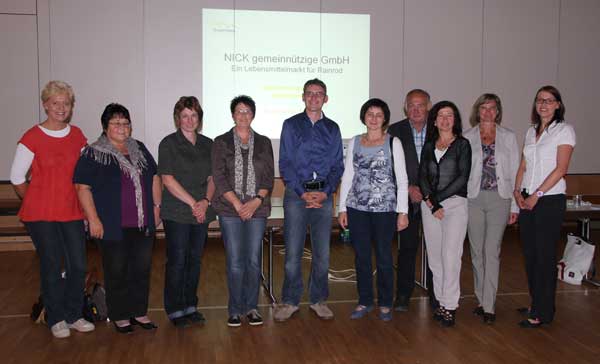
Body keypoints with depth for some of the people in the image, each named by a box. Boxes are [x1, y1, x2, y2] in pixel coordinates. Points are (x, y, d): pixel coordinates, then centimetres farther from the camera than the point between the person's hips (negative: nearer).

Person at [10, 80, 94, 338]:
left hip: (72, 213, 4)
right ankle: (56, 319, 21)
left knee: (78, 265, 5)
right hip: (41, 215, -4)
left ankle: (74, 315, 23)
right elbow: (17, 178, -1)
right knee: (52, 266, 3)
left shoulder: (77, 136, 6)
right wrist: (36, 202, 4)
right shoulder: (32, 138, -7)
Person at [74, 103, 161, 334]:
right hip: (114, 227, -5)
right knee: (117, 272, 5)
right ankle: (119, 316, 19)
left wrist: (156, 206, 10)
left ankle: (139, 311, 25)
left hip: (143, 225, 5)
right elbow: (83, 187, -9)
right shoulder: (93, 154, -5)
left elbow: (155, 178, 17)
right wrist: (93, 219, -15)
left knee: (142, 269, 11)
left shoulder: (140, 150, 12)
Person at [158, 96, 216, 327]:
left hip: (202, 212, 5)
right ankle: (175, 310, 11)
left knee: (195, 259, 10)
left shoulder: (207, 144, 12)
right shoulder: (169, 143, -2)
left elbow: (212, 178, 12)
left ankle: (190, 306, 22)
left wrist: (206, 200, -6)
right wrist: (192, 203, -13)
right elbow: (167, 179, -9)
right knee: (177, 261, -1)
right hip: (177, 212, -4)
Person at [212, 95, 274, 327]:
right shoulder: (222, 142, 5)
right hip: (230, 209, -1)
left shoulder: (263, 143, 11)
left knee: (254, 259, 4)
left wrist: (256, 202, -10)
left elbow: (269, 177, 5)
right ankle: (235, 310, 11)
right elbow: (219, 177, -2)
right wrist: (237, 204, -11)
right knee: (235, 261, -1)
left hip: (257, 209, 2)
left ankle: (251, 307, 17)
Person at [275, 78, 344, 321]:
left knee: (322, 253, 5)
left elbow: (338, 165, 10)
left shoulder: (332, 128, 13)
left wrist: (326, 192, -6)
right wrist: (302, 192, -10)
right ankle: (290, 301, 12)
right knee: (292, 252, -2)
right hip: (296, 194, -2)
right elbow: (285, 164, 0)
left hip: (324, 195, 2)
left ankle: (318, 300, 20)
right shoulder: (291, 125, 6)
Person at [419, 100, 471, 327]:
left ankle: (450, 306, 0)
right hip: (429, 205, 4)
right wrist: (430, 201, -9)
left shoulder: (462, 144, 2)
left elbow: (463, 177, -6)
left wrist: (437, 198, -9)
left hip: (455, 203, -4)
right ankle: (442, 302, 15)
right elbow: (422, 175, 6)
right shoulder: (428, 146, 14)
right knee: (435, 256, 5)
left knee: (450, 256, -8)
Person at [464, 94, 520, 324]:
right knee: (477, 251, 7)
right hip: (473, 198, 1)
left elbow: (515, 172, 6)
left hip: (499, 198, -1)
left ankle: (489, 306, -2)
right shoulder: (467, 138, 6)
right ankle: (482, 300, 19)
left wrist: (515, 206, 1)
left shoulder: (509, 137, 7)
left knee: (492, 251, -6)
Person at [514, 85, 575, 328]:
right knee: (529, 254, 9)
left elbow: (561, 168, -11)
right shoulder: (531, 131, 15)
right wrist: (518, 191, -1)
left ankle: (542, 312, 7)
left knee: (544, 255, -2)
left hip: (550, 200, -6)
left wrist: (537, 195, -14)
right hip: (527, 199, 6)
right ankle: (535, 304, 22)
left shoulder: (564, 130, -4)